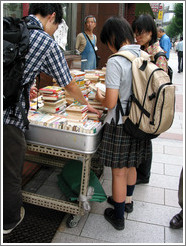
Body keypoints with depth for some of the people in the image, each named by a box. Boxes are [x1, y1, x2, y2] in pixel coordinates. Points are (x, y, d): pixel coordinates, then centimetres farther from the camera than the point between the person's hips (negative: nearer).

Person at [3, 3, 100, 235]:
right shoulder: (48, 44, -6)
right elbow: (70, 86, 4)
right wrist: (87, 104, 23)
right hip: (9, 119, -6)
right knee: (10, 173, 16)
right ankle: (9, 220, 41)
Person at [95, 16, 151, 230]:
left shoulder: (115, 61, -20)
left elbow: (110, 103, -22)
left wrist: (99, 98, 1)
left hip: (120, 125, -7)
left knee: (119, 172, 10)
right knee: (131, 165, 25)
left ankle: (118, 217, 29)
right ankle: (127, 200, 48)